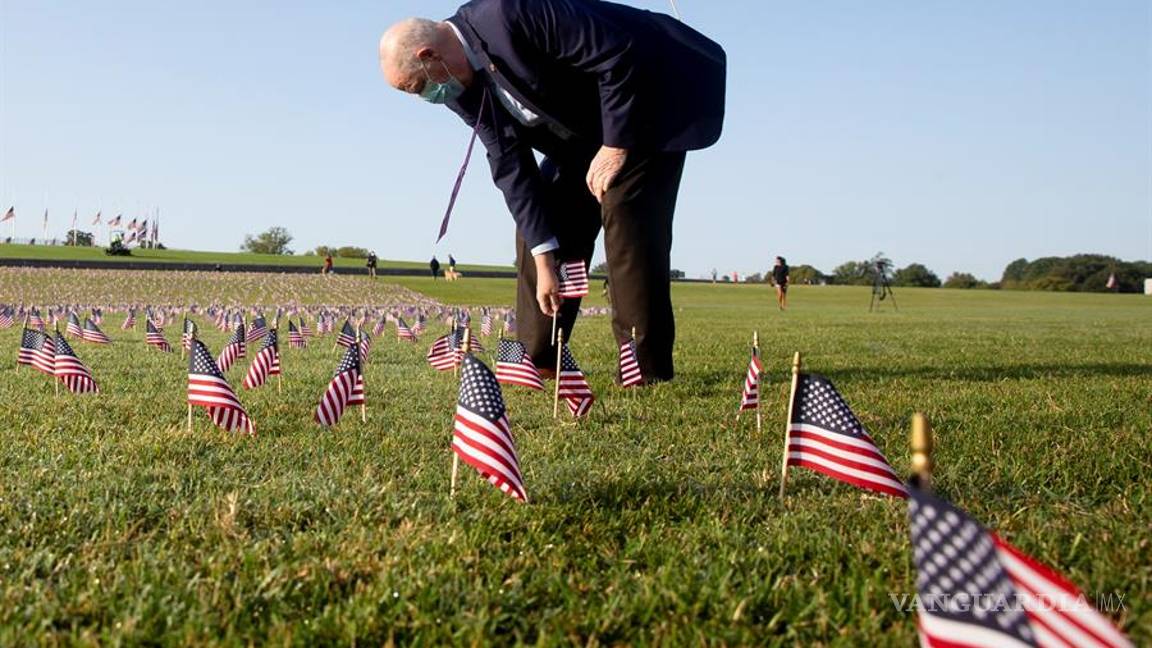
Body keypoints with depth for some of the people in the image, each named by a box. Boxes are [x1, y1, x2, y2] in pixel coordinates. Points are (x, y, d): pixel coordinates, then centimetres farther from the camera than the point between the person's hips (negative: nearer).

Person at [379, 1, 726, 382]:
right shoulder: (462, 85, -6)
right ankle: (535, 363, 8)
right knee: (538, 226, 2)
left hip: (647, 103, -8)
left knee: (625, 217, -21)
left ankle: (647, 371, -14)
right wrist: (543, 260, -12)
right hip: (583, 134, 8)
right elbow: (510, 165, -7)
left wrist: (616, 145, -25)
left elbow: (620, 56, -30)